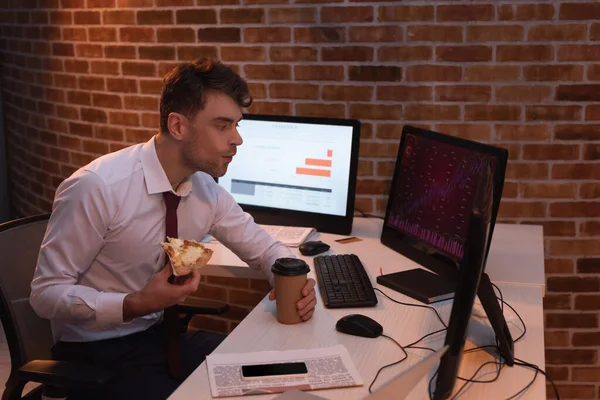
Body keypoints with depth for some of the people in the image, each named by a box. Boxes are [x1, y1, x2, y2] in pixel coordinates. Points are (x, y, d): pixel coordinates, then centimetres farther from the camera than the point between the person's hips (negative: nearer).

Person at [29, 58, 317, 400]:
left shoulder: (207, 189, -4)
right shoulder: (96, 187, -24)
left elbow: (264, 248, 9)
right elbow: (46, 293, -19)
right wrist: (135, 305, -33)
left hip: (161, 335, 7)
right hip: (95, 353, -6)